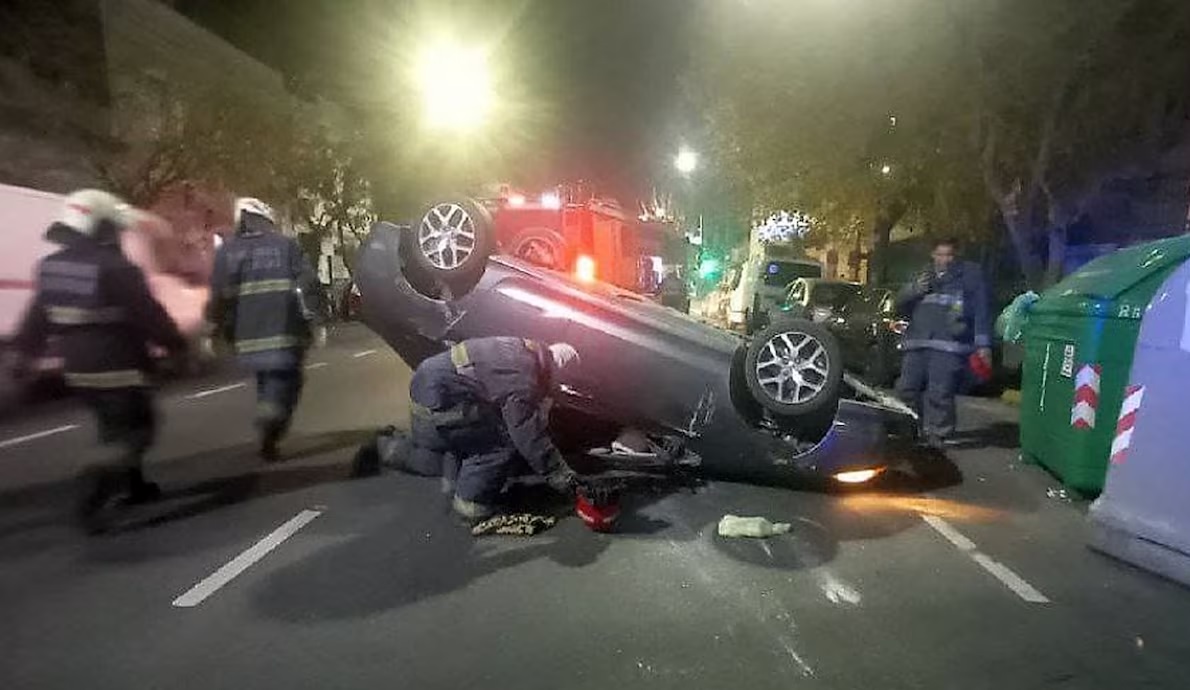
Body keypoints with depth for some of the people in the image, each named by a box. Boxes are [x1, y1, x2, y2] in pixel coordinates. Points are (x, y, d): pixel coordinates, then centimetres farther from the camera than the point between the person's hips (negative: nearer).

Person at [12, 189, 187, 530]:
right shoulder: (116, 269, -20)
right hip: (119, 371, -8)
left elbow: (36, 319, 13)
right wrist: (177, 344, -2)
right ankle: (104, 477, -21)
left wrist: (25, 353, 23)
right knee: (137, 433, 4)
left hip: (78, 373, 8)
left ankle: (134, 485, 35)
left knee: (115, 429, 24)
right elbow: (152, 317, -16)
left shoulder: (51, 267, 4)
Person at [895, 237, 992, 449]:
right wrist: (913, 290, 0)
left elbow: (982, 310, 2)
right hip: (917, 344, 5)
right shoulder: (923, 276, 23)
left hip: (949, 345, -5)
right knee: (907, 389, 6)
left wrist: (983, 343, -6)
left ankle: (937, 434, -1)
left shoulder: (970, 274, 8)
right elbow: (900, 304, 21)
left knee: (940, 394, -13)